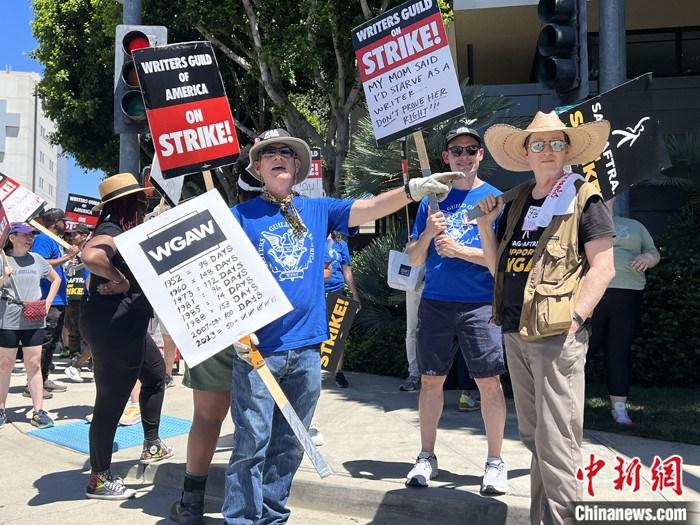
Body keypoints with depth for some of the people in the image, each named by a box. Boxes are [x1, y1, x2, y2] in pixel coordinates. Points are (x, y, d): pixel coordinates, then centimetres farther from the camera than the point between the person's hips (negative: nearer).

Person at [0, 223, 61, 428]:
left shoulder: (37, 259, 7)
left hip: (34, 319, 3)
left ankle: (38, 411, 6)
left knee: (34, 364, 3)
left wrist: (48, 303, 10)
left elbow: (56, 279, 20)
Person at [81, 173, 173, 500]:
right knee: (111, 401, -2)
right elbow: (91, 255, -40)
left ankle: (151, 445, 37)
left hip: (127, 327, 11)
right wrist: (120, 281, -28)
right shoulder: (112, 231, -18)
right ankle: (99, 479, 11)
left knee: (155, 373, 26)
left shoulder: (124, 230, 12)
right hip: (112, 327, -11)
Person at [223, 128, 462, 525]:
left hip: (306, 346, 4)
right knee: (252, 443, -2)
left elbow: (369, 208, -2)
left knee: (290, 445, 13)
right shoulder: (241, 216, 0)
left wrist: (414, 189, -17)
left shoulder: (318, 210, 9)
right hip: (257, 347, -3)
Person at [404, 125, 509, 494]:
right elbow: (414, 259, 9)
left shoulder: (495, 198, 2)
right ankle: (426, 457, 20)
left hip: (480, 304, -3)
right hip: (435, 302, 3)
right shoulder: (431, 200, 11)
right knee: (431, 380, 7)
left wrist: (459, 249, -14)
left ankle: (495, 462, 13)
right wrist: (428, 234, -10)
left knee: (489, 381, -1)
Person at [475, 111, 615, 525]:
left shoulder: (583, 198, -4)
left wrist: (573, 321, -17)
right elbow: (499, 267, 17)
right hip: (515, 332, 7)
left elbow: (603, 268, -10)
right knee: (533, 438, 17)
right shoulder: (517, 202, 14)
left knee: (555, 443, -5)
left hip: (557, 335, -7)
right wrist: (486, 226, 3)